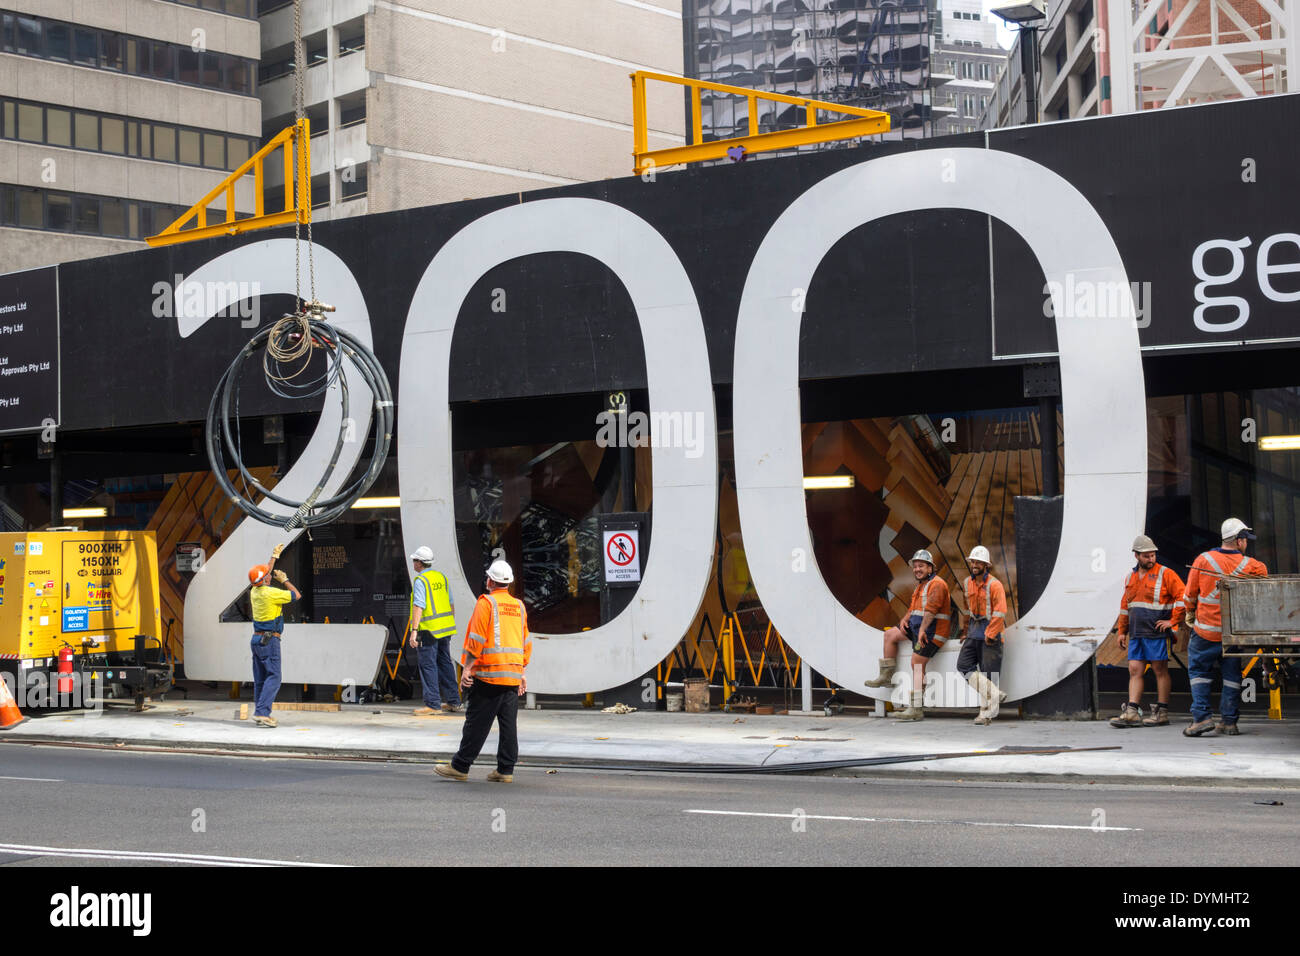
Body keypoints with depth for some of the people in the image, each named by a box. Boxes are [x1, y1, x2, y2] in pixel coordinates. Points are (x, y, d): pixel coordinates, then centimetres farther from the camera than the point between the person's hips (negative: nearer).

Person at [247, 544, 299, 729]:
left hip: (257, 639, 8)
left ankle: (260, 714, 11)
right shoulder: (271, 593, -16)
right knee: (273, 677, -10)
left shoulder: (254, 591, 8)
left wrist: (274, 556, 38)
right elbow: (296, 595, -6)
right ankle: (262, 712, -21)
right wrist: (284, 580, 7)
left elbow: (265, 574, 29)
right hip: (269, 641, -8)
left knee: (260, 679, 10)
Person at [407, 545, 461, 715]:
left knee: (428, 665, -3)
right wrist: (451, 625, 25)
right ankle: (452, 701, 18)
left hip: (428, 630, -8)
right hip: (445, 629, 8)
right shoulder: (441, 577, 11)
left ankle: (433, 704, -5)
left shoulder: (420, 581, -12)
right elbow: (451, 604, 16)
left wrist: (414, 630, -24)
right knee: (445, 663, 14)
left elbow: (418, 606, -21)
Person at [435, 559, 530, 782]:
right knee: (508, 724, 7)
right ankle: (505, 770, 7)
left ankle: (460, 766, 2)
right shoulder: (519, 606, 14)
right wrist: (522, 672, 22)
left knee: (477, 722, -2)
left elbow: (477, 638, -12)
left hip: (489, 674, -6)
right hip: (513, 674, 6)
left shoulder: (486, 603, -6)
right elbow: (526, 643, 17)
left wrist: (467, 668, -9)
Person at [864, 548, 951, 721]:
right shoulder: (920, 586, 20)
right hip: (917, 627, 10)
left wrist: (922, 630, -35)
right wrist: (905, 619, 1)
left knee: (917, 665, -14)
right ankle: (886, 676, 14)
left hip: (931, 631, -10)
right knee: (890, 634, 11)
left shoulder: (937, 584, -14)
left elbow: (931, 608, -26)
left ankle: (916, 710, -14)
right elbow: (913, 608, 22)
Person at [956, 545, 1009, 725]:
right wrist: (966, 632, 18)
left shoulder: (995, 585, -12)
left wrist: (989, 635, -17)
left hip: (991, 632, -7)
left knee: (989, 672, -3)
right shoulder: (967, 583, 9)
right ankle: (995, 695, -3)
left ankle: (988, 713, 3)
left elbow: (1000, 614, -16)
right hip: (974, 632, 7)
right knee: (964, 665, -6)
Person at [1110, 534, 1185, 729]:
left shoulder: (1165, 574, -4)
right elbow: (1125, 605, 22)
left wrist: (1173, 621, -11)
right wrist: (1122, 631, 20)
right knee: (1135, 670, 2)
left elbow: (1182, 596, -10)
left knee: (1160, 670, 0)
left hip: (1157, 633, -6)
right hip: (1136, 634, 6)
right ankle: (1132, 712, 0)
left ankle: (1162, 713, 4)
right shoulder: (1131, 576, 16)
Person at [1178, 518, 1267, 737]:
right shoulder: (1250, 566, -6)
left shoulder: (1203, 561, -6)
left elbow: (1190, 594, 2)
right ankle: (1229, 722, 12)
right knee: (1231, 675, 12)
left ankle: (1201, 717, -4)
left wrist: (1190, 613, 19)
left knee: (1199, 671, 8)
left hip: (1206, 631, -1)